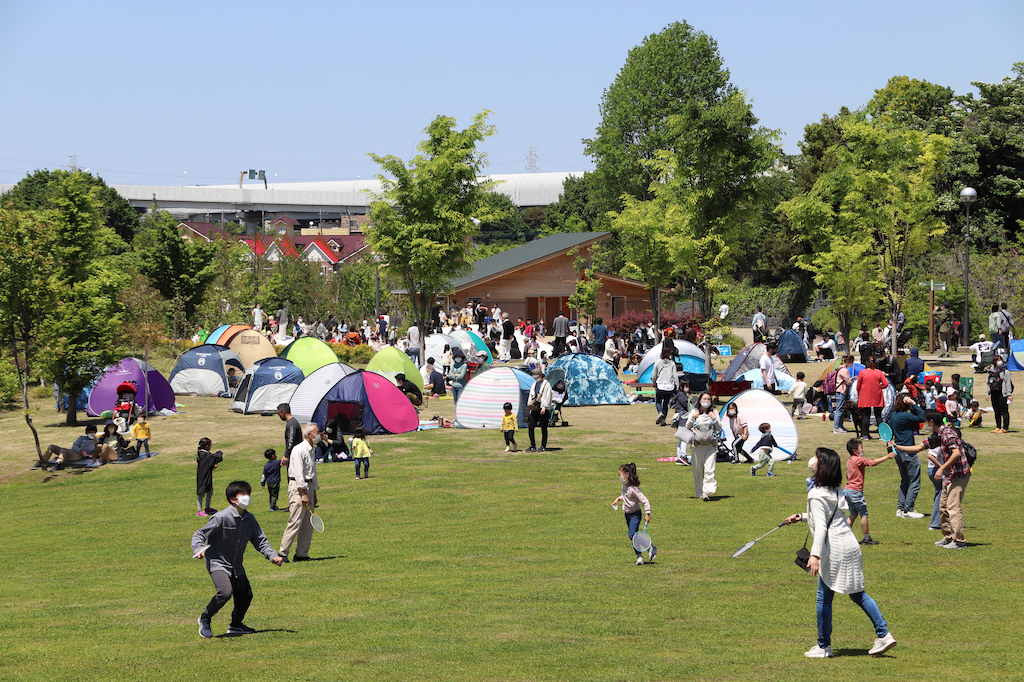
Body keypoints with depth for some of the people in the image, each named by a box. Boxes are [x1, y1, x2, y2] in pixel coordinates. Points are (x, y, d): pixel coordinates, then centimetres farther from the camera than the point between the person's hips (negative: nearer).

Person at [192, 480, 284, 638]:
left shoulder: (250, 519, 1)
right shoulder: (221, 517, -19)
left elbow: (260, 541, 5)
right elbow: (199, 534, -14)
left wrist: (273, 556, -10)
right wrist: (199, 549, -34)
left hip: (237, 566, 7)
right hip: (218, 563, -7)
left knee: (245, 596, 14)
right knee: (225, 592, -28)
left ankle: (236, 625, 42)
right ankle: (205, 619, -5)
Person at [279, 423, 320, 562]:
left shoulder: (311, 450, 18)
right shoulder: (299, 450, -11)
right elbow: (298, 473, -17)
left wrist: (314, 493, 22)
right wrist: (304, 493, -20)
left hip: (308, 487, 9)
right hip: (298, 487, -9)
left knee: (308, 525, 6)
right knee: (295, 522, -12)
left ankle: (302, 554, 10)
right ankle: (283, 553, -9)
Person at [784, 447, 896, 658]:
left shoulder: (817, 495, -14)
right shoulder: (835, 491, 13)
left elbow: (821, 526, -23)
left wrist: (815, 554, -30)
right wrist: (803, 517, 29)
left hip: (834, 550, -9)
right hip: (850, 545, 9)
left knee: (824, 597, 2)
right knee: (857, 594, 14)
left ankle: (823, 646, 8)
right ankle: (883, 634, 9)